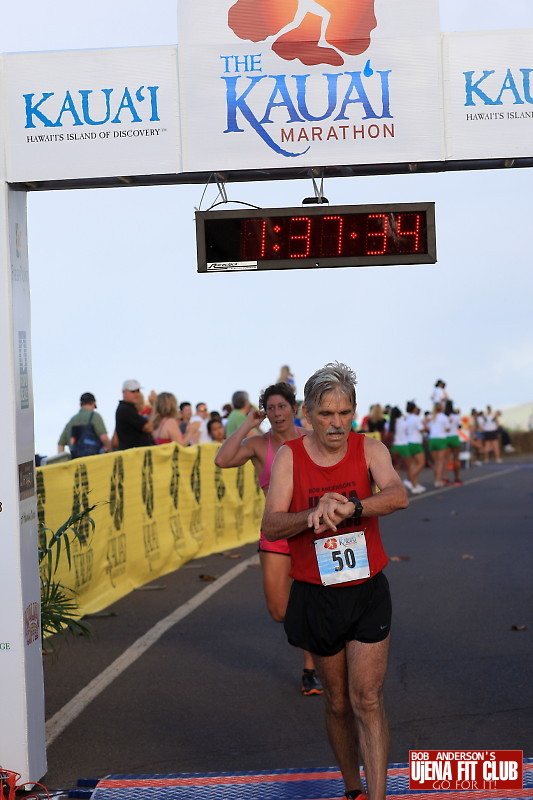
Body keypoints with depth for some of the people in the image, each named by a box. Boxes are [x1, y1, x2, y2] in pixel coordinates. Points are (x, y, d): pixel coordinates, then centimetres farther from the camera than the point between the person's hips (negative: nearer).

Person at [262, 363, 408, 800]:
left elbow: (399, 496, -24)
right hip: (316, 596, 1)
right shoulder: (289, 456, -4)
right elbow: (271, 526, -12)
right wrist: (314, 514, -30)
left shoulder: (369, 449, -5)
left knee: (367, 701, -7)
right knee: (338, 703, 13)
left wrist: (350, 507, -41)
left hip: (368, 592, -1)